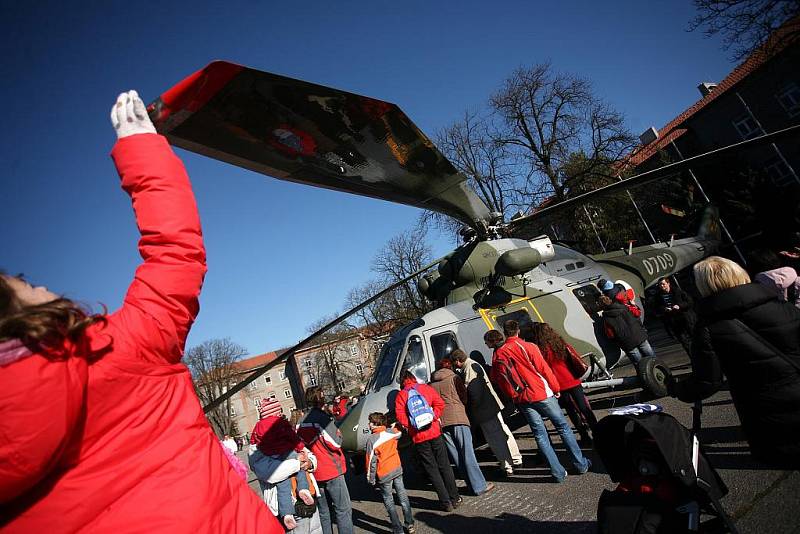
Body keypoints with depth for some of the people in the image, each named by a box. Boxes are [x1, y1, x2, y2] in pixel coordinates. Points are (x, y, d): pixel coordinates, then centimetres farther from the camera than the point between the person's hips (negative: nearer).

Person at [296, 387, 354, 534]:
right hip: (332, 470, -6)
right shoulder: (322, 417, -18)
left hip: (314, 473, 7)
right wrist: (338, 434, 0)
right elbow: (335, 443, -18)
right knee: (343, 509, 2)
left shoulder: (300, 422, 2)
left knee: (323, 512, 17)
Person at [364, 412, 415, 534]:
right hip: (397, 469, 5)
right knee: (403, 496, 16)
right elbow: (399, 433, 18)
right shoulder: (391, 432, -6)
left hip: (384, 475, -5)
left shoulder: (371, 439, -18)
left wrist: (371, 478, -4)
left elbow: (371, 460, -14)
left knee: (389, 502, 10)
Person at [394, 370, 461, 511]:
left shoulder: (400, 395, -2)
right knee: (445, 467, 14)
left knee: (432, 470, 9)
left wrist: (410, 426, -3)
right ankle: (455, 499, 22)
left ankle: (446, 502, 13)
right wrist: (434, 417, 0)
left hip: (418, 437, -1)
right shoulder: (426, 388, 3)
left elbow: (400, 416, -13)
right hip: (434, 432, 2)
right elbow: (440, 404, -5)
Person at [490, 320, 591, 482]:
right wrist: (556, 389, 4)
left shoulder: (497, 355, 0)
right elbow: (544, 369, -9)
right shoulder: (527, 347, -11)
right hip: (542, 394, -3)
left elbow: (496, 379, 8)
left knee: (540, 435, 10)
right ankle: (581, 464, 20)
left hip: (521, 400, 3)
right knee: (563, 427, 12)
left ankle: (558, 472, 13)